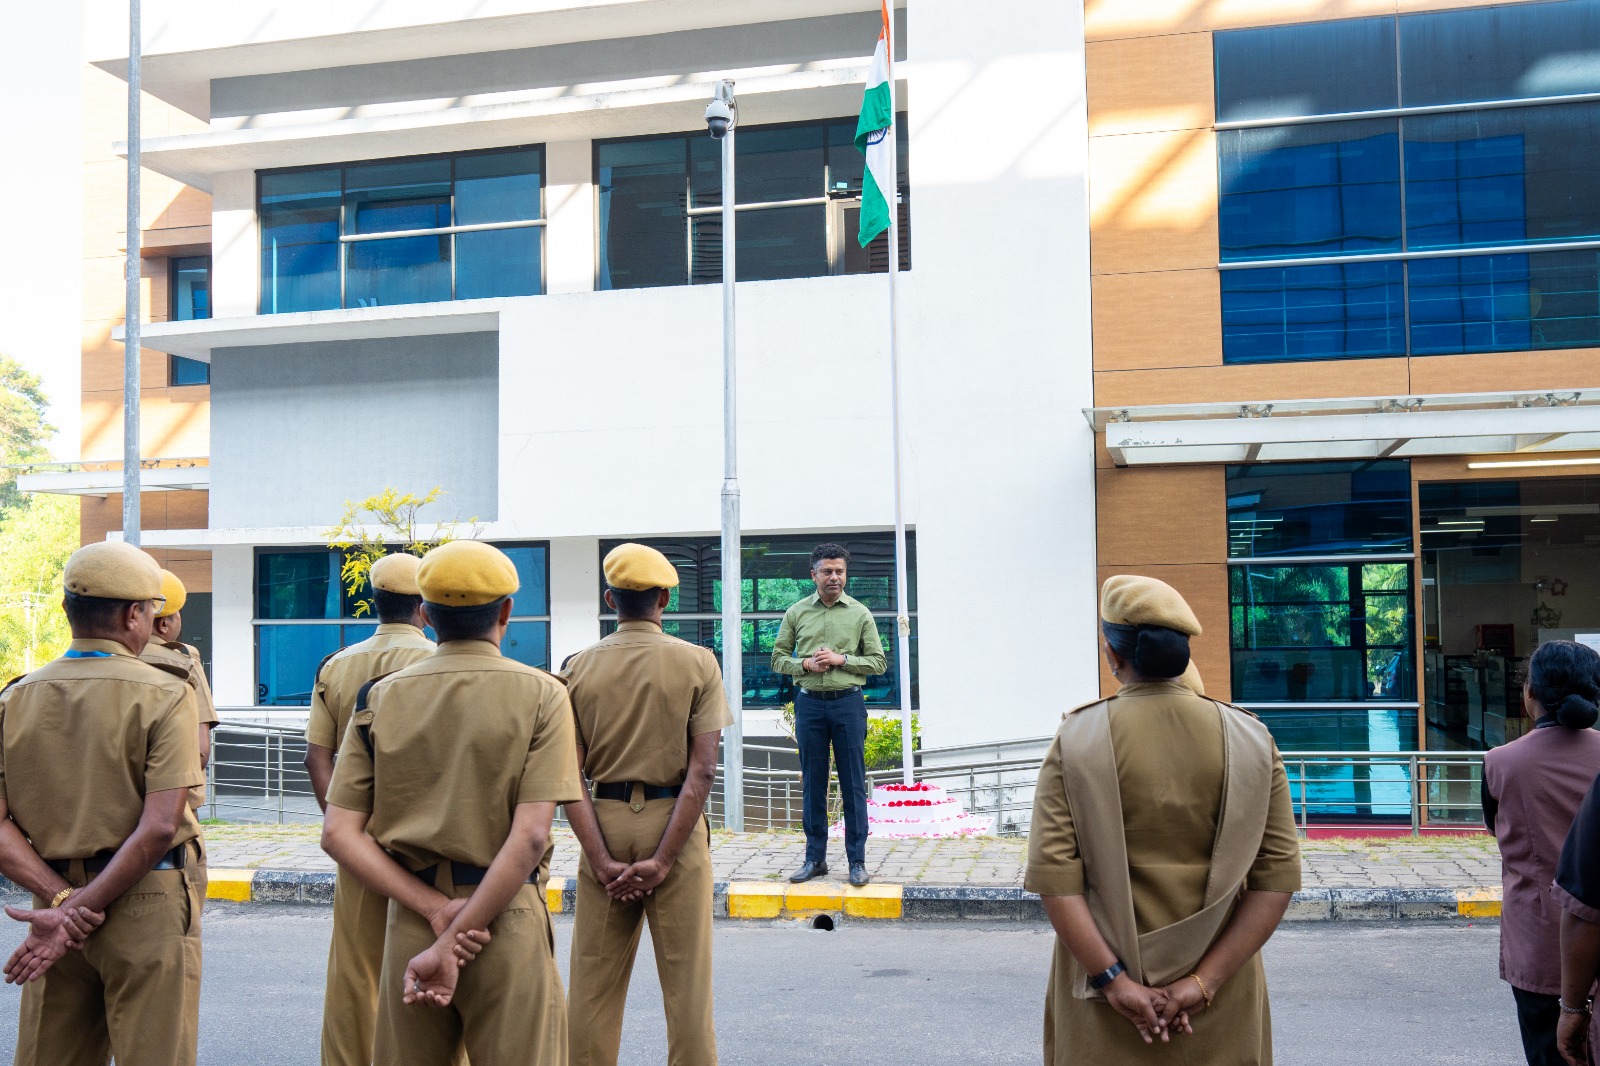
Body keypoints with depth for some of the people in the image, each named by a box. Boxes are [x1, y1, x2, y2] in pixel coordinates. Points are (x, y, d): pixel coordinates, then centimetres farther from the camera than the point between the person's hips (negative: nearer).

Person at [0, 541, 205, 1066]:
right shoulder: (166, 696, -10)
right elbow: (158, 828, -18)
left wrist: (59, 898, -9)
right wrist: (79, 911, -13)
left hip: (53, 903, 5)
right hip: (147, 905, -4)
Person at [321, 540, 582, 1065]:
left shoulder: (379, 699, 4)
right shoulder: (542, 695, -4)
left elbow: (338, 833, -2)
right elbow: (530, 835, -14)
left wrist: (436, 909, -8)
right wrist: (453, 942, -13)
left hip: (410, 920, 3)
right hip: (508, 922, -3)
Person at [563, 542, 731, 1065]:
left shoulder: (578, 667, 2)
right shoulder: (697, 662, -3)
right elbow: (702, 771, -12)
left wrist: (603, 862, -7)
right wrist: (661, 860, -12)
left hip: (604, 823, 2)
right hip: (675, 826, -2)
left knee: (592, 982, 11)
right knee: (686, 981, 6)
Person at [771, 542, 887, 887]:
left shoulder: (860, 613, 3)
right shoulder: (796, 613, 6)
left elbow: (877, 661, 3)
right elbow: (778, 657, 8)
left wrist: (841, 659, -11)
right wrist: (805, 664, -10)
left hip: (848, 703, -1)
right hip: (810, 703, 1)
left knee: (853, 784, 1)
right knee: (812, 784, 7)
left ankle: (857, 860, 9)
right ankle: (815, 858, 16)